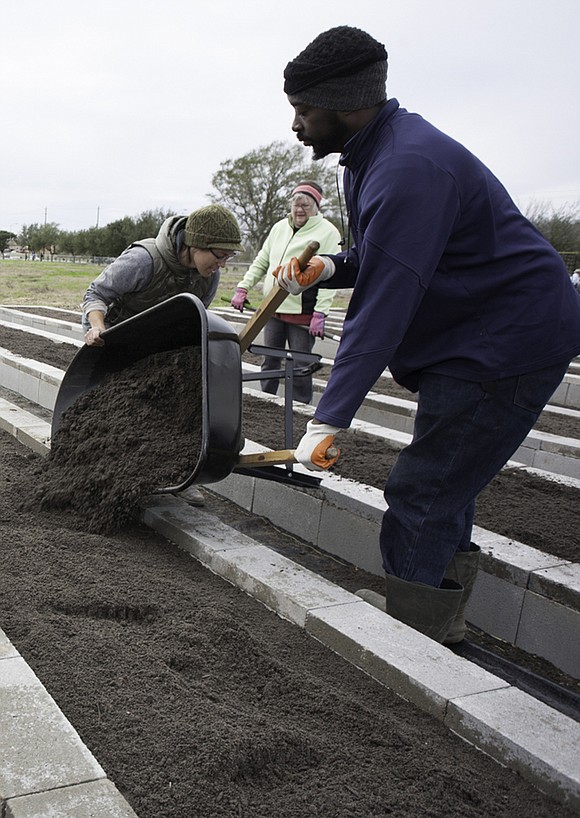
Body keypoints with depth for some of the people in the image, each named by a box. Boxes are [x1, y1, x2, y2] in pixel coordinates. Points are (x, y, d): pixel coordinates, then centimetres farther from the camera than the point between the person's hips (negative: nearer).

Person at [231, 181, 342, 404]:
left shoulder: (327, 232, -4)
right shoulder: (279, 227, 15)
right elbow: (260, 263, 22)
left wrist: (320, 313, -19)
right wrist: (243, 288, 11)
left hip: (302, 312, -6)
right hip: (273, 310, 6)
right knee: (269, 362, 11)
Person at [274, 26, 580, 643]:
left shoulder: (408, 168, -24)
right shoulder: (374, 152, 10)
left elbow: (382, 309, -28)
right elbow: (381, 262, 23)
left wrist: (328, 421, -26)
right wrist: (330, 267, 3)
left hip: (504, 345, -11)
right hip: (474, 337, 11)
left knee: (421, 500, -9)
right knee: (443, 490, 17)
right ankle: (442, 628, 32)